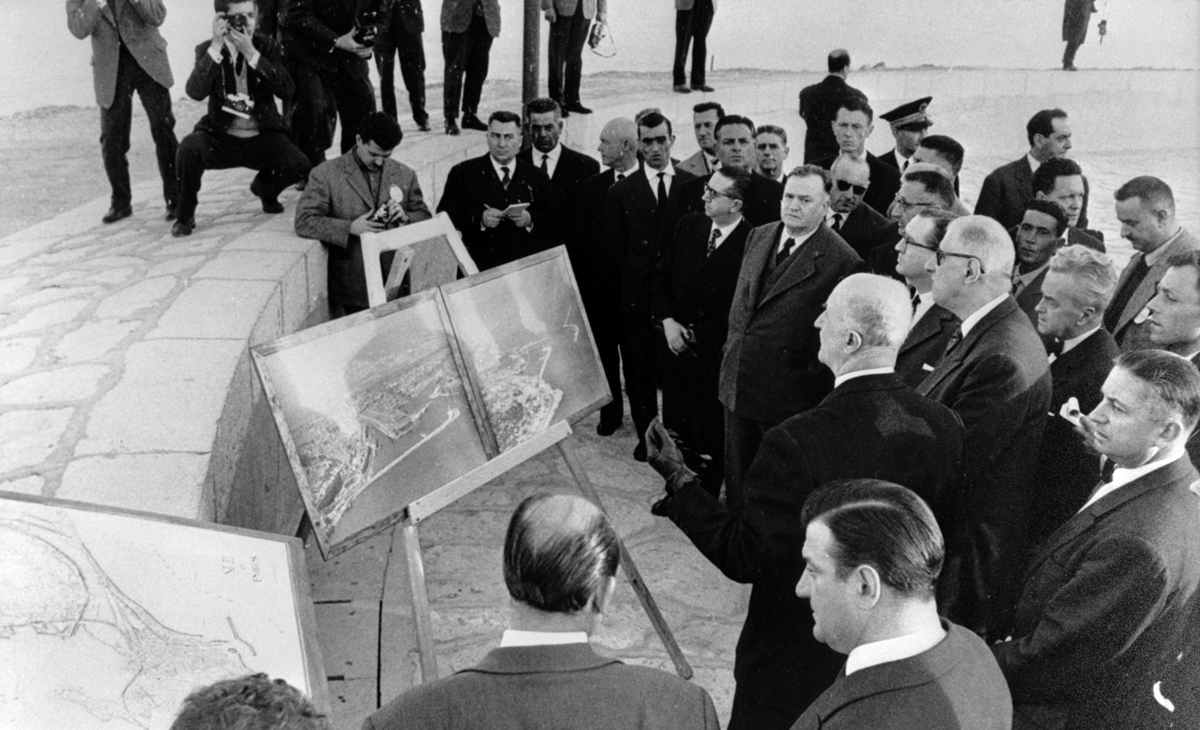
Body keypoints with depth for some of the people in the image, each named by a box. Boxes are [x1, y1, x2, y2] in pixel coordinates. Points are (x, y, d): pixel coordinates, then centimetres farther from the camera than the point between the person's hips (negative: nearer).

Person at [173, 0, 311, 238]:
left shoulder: (268, 47, 0)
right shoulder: (207, 49, -2)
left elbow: (286, 91, -16)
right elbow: (195, 92, -20)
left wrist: (251, 53, -24)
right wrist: (216, 47, -26)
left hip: (262, 137, 1)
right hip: (220, 138, -1)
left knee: (299, 165, -24)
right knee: (189, 147, -32)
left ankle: (264, 186, 15)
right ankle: (185, 215, -5)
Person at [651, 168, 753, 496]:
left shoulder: (751, 243, -15)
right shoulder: (689, 225, 3)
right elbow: (661, 276, 10)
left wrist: (696, 334, -11)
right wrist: (667, 321, -3)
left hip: (713, 351, -5)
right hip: (675, 342, 5)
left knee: (709, 431, 6)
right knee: (675, 423, 14)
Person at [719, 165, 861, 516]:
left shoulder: (841, 260, -16)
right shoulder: (759, 236, 6)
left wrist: (812, 377, -10)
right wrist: (733, 345, 14)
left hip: (788, 393, -6)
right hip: (738, 380, 7)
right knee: (736, 474, 19)